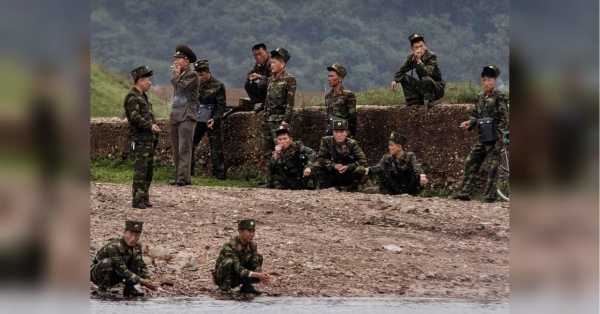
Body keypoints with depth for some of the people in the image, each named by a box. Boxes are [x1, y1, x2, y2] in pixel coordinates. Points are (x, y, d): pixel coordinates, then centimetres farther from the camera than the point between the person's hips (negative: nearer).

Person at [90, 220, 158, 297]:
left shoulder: (137, 246, -8)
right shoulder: (113, 247, -32)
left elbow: (141, 265, -1)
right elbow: (122, 270, -33)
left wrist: (148, 281, -18)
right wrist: (142, 281, -34)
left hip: (113, 277, 6)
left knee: (137, 257, -9)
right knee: (107, 262, -38)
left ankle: (129, 288, -7)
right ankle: (102, 290, -18)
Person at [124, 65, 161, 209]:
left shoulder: (143, 96, 19)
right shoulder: (132, 97, -12)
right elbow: (135, 117, -22)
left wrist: (154, 126, 14)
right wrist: (150, 126, -25)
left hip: (149, 139, 10)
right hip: (139, 139, -10)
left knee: (149, 170, 12)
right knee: (140, 170, -11)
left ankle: (145, 198, 18)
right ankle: (137, 200, -9)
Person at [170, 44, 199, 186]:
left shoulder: (192, 75, -5)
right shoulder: (179, 76, 21)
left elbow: (181, 87, -18)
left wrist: (176, 76, -3)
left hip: (186, 116, -9)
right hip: (175, 115, 9)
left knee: (184, 148, -13)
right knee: (176, 149, 7)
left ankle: (184, 177, -17)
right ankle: (178, 176, 10)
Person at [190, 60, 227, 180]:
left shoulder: (218, 86, -6)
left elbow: (221, 106, -7)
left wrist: (214, 119, -18)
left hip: (212, 122, -4)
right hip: (197, 121, 4)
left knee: (216, 149, -2)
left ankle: (220, 174, 3)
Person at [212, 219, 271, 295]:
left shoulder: (252, 245, -6)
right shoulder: (230, 246, -28)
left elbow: (255, 265, -11)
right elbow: (238, 268, -33)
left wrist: (261, 275, -34)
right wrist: (257, 275, -41)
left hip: (236, 279, 6)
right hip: (220, 277, -6)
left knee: (259, 257, -6)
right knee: (229, 261, -36)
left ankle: (246, 286, 1)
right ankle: (224, 288, -18)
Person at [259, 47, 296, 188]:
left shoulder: (289, 80, -6)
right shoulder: (271, 80, 17)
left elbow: (290, 103, -12)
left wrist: (286, 121, -18)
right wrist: (264, 119, 17)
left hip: (279, 121, -8)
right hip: (268, 121, 8)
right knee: (267, 152, 7)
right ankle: (270, 180, 12)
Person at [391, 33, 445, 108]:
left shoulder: (431, 56, -20)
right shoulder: (412, 57, -3)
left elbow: (427, 73, -35)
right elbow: (402, 70, 9)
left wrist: (419, 60, -39)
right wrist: (395, 80, -7)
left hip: (437, 88, -6)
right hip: (424, 86, 6)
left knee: (426, 79, -37)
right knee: (404, 77, -5)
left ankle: (431, 101, -15)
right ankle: (415, 100, 0)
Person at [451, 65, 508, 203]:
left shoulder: (499, 97, -6)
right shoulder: (480, 97, 14)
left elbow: (503, 118, -10)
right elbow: (475, 115, 21)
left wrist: (498, 137, -16)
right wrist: (469, 123, 0)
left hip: (494, 138, -7)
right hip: (482, 138, 8)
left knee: (493, 166, -3)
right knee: (471, 163, 6)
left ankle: (490, 195, 1)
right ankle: (465, 192, 9)